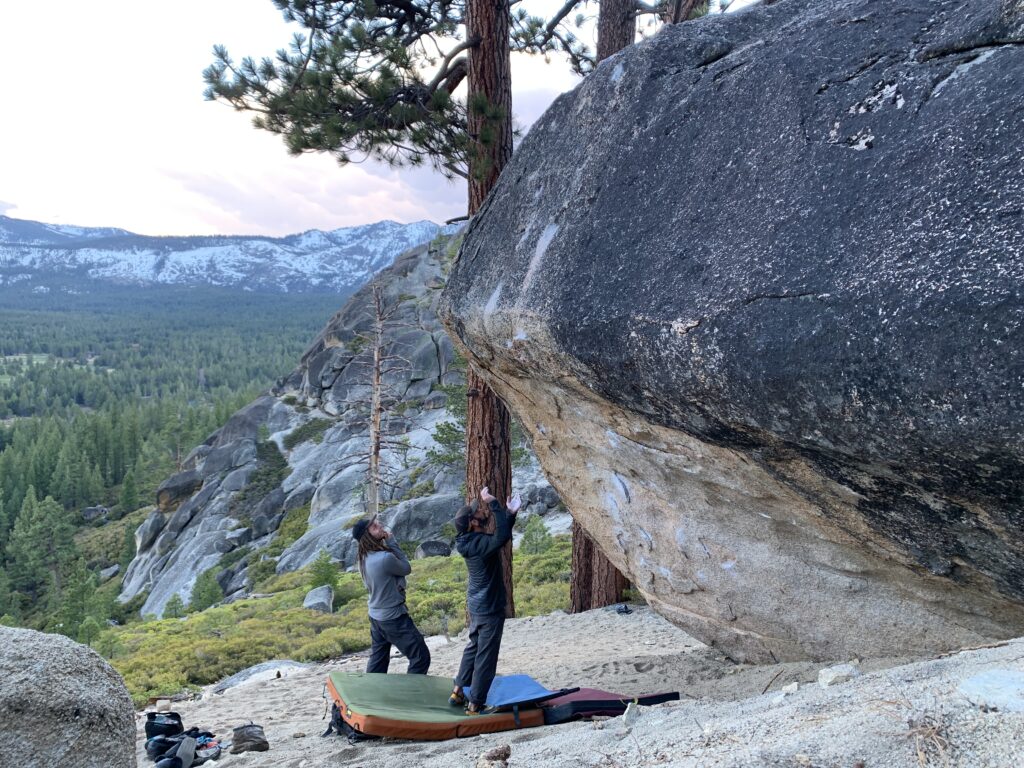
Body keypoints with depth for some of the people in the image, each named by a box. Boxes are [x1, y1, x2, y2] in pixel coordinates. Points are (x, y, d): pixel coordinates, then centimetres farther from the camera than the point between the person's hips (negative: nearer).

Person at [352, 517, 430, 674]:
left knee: (377, 662, 20)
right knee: (421, 657, 1)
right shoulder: (385, 558, -29)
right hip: (394, 617, -9)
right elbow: (406, 568, -9)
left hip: (376, 616, 9)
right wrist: (391, 542, -11)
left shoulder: (365, 558, -1)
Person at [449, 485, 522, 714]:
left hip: (476, 605, 10)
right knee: (486, 656, 0)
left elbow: (500, 535, 16)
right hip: (489, 609, -10)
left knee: (474, 647, 22)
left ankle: (458, 693, 32)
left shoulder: (472, 540, 3)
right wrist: (493, 503, -37)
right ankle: (476, 705, 7)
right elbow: (502, 536, -42)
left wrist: (510, 513, 3)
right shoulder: (479, 544, -26)